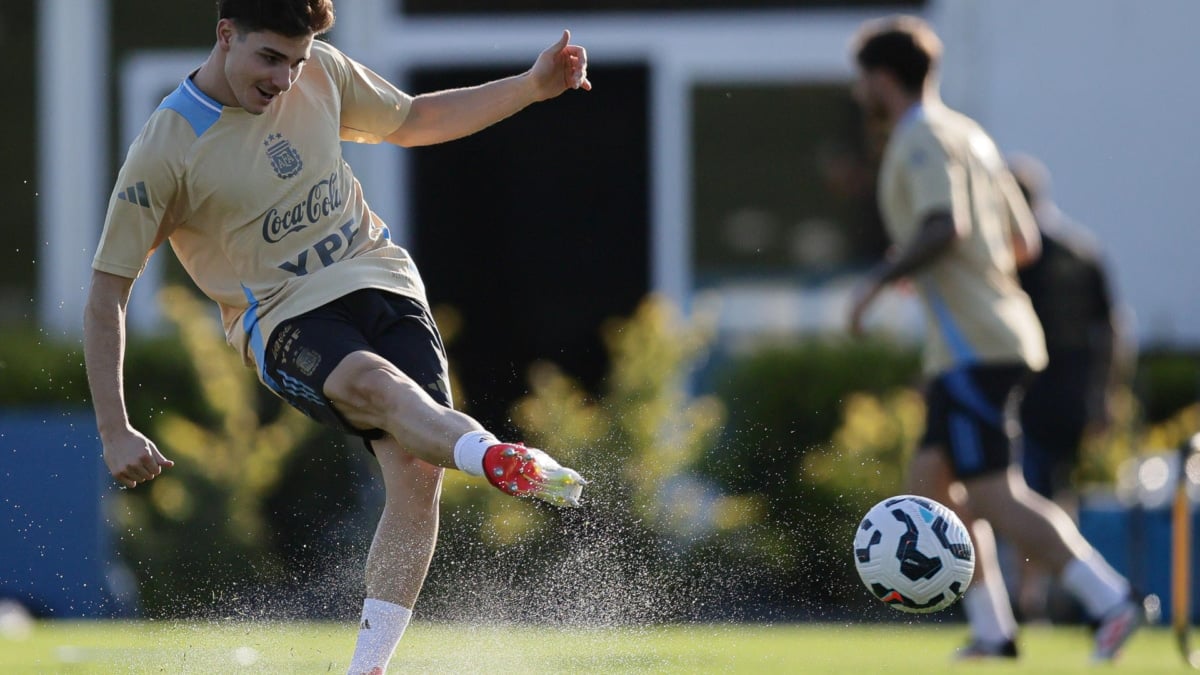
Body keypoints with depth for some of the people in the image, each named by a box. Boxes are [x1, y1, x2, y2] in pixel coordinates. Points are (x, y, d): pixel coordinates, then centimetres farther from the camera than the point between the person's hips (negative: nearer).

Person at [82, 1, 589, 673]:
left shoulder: (322, 72, 6)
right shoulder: (164, 152, -9)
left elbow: (414, 121, 24)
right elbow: (107, 290, -6)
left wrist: (533, 85, 14)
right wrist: (116, 432, -10)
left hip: (381, 280, 5)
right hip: (286, 321, -5)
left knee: (417, 470, -20)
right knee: (377, 385, -38)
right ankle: (502, 459, -68)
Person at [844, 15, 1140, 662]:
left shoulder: (922, 141, -9)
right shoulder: (969, 136, 19)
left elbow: (946, 226, -26)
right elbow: (1023, 240, 21)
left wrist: (878, 280, -19)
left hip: (972, 349, -10)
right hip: (1004, 331, 10)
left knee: (993, 495, -14)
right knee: (929, 482, 15)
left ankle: (1108, 598, -23)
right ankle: (992, 628, 14)